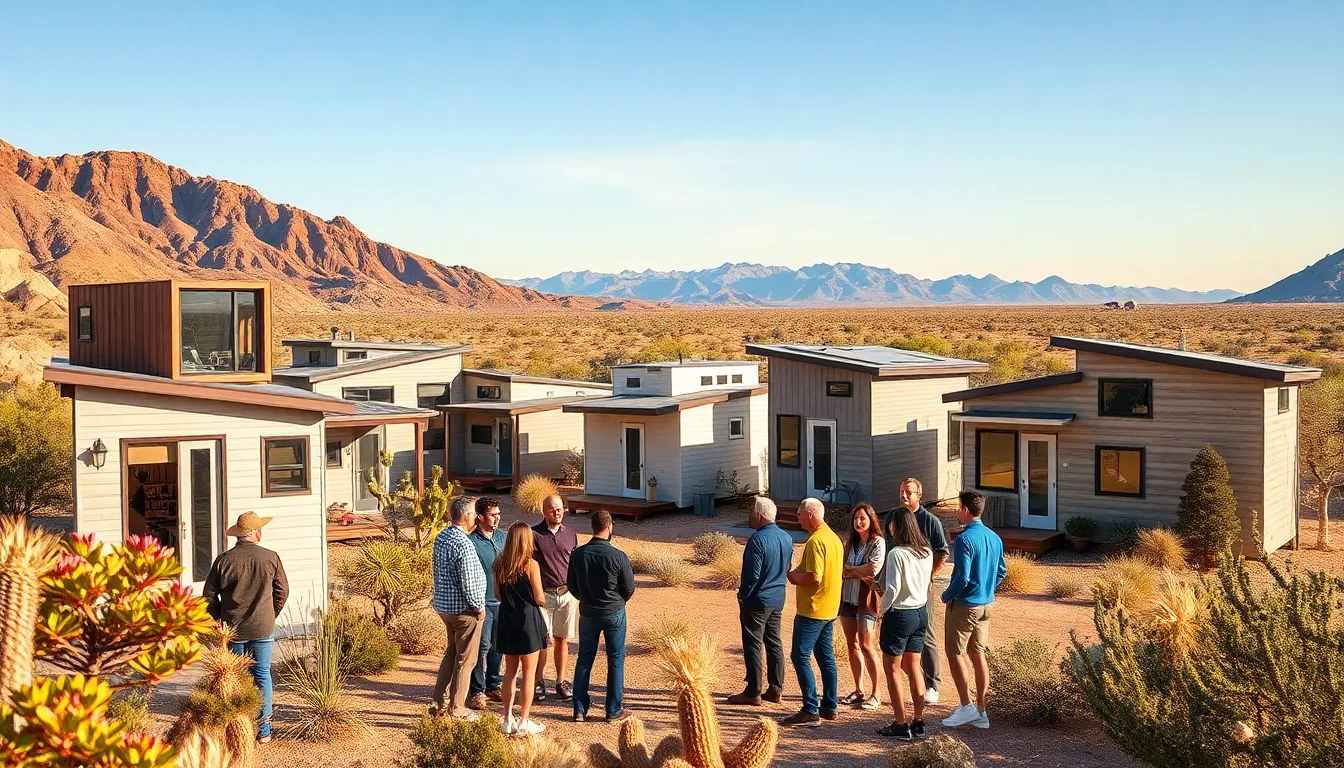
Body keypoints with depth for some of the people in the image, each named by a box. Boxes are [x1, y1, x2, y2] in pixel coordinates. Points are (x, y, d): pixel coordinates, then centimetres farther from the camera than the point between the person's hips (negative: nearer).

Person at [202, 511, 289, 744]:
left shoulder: (223, 560, -8)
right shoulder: (271, 558, -7)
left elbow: (209, 594, -1)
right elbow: (283, 590, 3)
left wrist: (220, 617, 16)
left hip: (233, 629, 0)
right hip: (263, 629, 0)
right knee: (262, 675, 8)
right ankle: (263, 729, 8)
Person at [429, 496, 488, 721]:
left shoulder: (440, 537, 5)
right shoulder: (463, 544, -23)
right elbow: (468, 583, -24)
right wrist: (479, 607, -9)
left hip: (443, 605, 9)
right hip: (464, 609, -9)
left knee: (451, 653, 22)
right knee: (465, 660, 4)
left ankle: (437, 702, 24)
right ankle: (456, 710, 12)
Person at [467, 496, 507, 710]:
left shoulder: (503, 536, 6)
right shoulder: (471, 541, -13)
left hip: (502, 601, 6)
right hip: (482, 602, -6)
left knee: (498, 646, 13)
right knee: (482, 646, -3)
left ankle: (492, 687, 26)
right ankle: (476, 692, 7)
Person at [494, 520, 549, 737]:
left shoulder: (499, 563, 0)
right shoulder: (530, 565, -15)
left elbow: (498, 595, 8)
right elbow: (540, 599, -12)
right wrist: (544, 598, 9)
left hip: (506, 620, 5)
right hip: (528, 620, -5)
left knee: (510, 671, 17)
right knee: (528, 674, 5)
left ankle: (508, 720, 21)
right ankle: (524, 722, 9)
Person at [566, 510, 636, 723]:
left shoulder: (578, 554, -10)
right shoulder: (618, 557, -19)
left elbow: (572, 586, 1)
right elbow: (629, 588, -8)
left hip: (587, 613, 3)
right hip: (614, 613, -3)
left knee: (584, 659, 14)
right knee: (616, 660, 10)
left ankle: (580, 710, 17)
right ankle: (614, 711, 15)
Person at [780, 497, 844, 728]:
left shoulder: (816, 541, -19)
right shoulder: (834, 538, 12)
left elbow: (814, 578, -26)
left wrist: (794, 576, -7)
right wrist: (800, 574, 13)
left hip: (812, 609, -10)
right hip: (830, 609, 10)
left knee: (801, 657, -6)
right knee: (826, 657, 15)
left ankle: (810, 711, -9)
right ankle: (830, 706, 20)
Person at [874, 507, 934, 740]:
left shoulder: (897, 554, -19)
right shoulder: (926, 552, 2)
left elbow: (892, 589, -21)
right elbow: (926, 581, 9)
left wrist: (881, 609, -5)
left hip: (899, 614, -7)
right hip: (921, 612, 7)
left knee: (892, 669, 5)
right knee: (913, 667, 16)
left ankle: (900, 725, 6)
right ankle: (918, 722, 20)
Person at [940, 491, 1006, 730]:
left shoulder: (965, 539, -19)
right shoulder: (994, 538, 6)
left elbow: (962, 578, -23)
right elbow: (1002, 572, 13)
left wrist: (946, 595, -7)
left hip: (964, 605, -8)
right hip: (986, 605, 8)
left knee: (955, 654, 4)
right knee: (978, 655, 12)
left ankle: (967, 706, 3)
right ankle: (981, 712, 15)